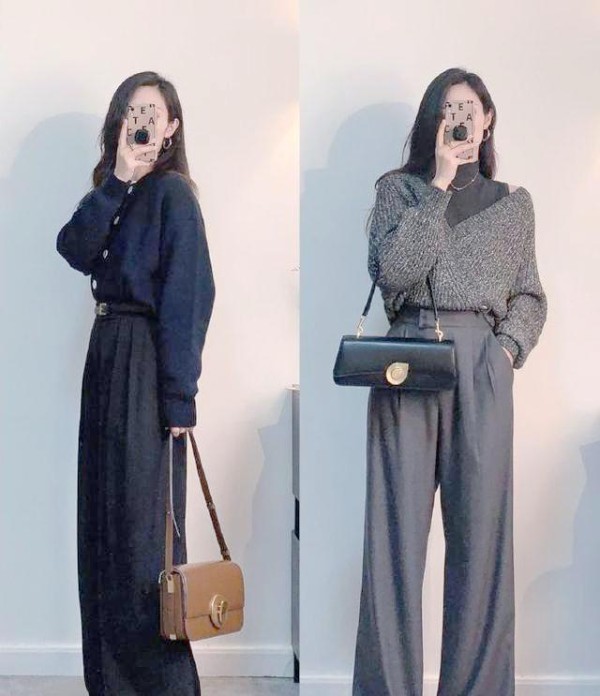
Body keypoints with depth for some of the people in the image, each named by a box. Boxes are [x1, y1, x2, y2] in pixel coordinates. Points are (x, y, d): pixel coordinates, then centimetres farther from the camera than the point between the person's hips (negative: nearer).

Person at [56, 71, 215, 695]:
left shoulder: (172, 193, -9)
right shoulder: (114, 193, 13)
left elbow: (187, 297, -15)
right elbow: (74, 251, -3)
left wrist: (179, 398, -19)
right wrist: (115, 182, -13)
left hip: (144, 361, -8)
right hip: (106, 353, 8)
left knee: (142, 522, -2)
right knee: (103, 519, 12)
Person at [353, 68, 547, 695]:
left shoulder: (512, 201, 16)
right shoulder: (399, 188, 10)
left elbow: (530, 296, 17)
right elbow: (393, 269, -7)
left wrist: (511, 346, -2)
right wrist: (439, 185, -6)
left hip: (482, 366, 2)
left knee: (481, 526, 1)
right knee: (398, 526, -2)